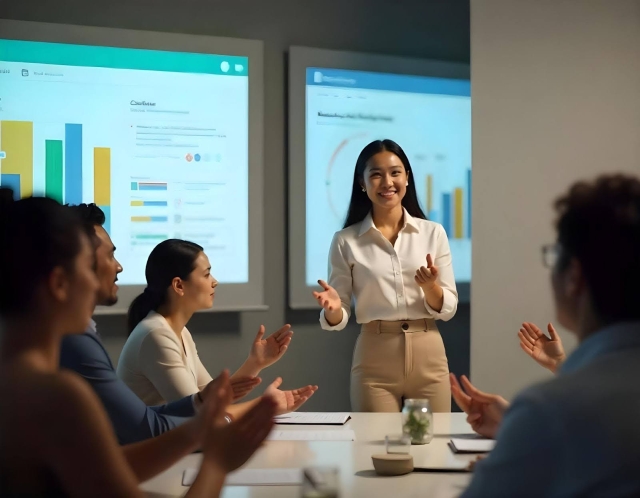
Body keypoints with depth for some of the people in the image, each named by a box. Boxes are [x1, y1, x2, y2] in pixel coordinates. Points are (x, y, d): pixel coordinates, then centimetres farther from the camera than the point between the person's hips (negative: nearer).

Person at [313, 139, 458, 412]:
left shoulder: (433, 233, 3)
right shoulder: (346, 241, 0)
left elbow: (448, 308, 3)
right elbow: (339, 318, 1)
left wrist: (431, 287, -17)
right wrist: (332, 309, -21)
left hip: (428, 357, 1)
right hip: (374, 360, -1)